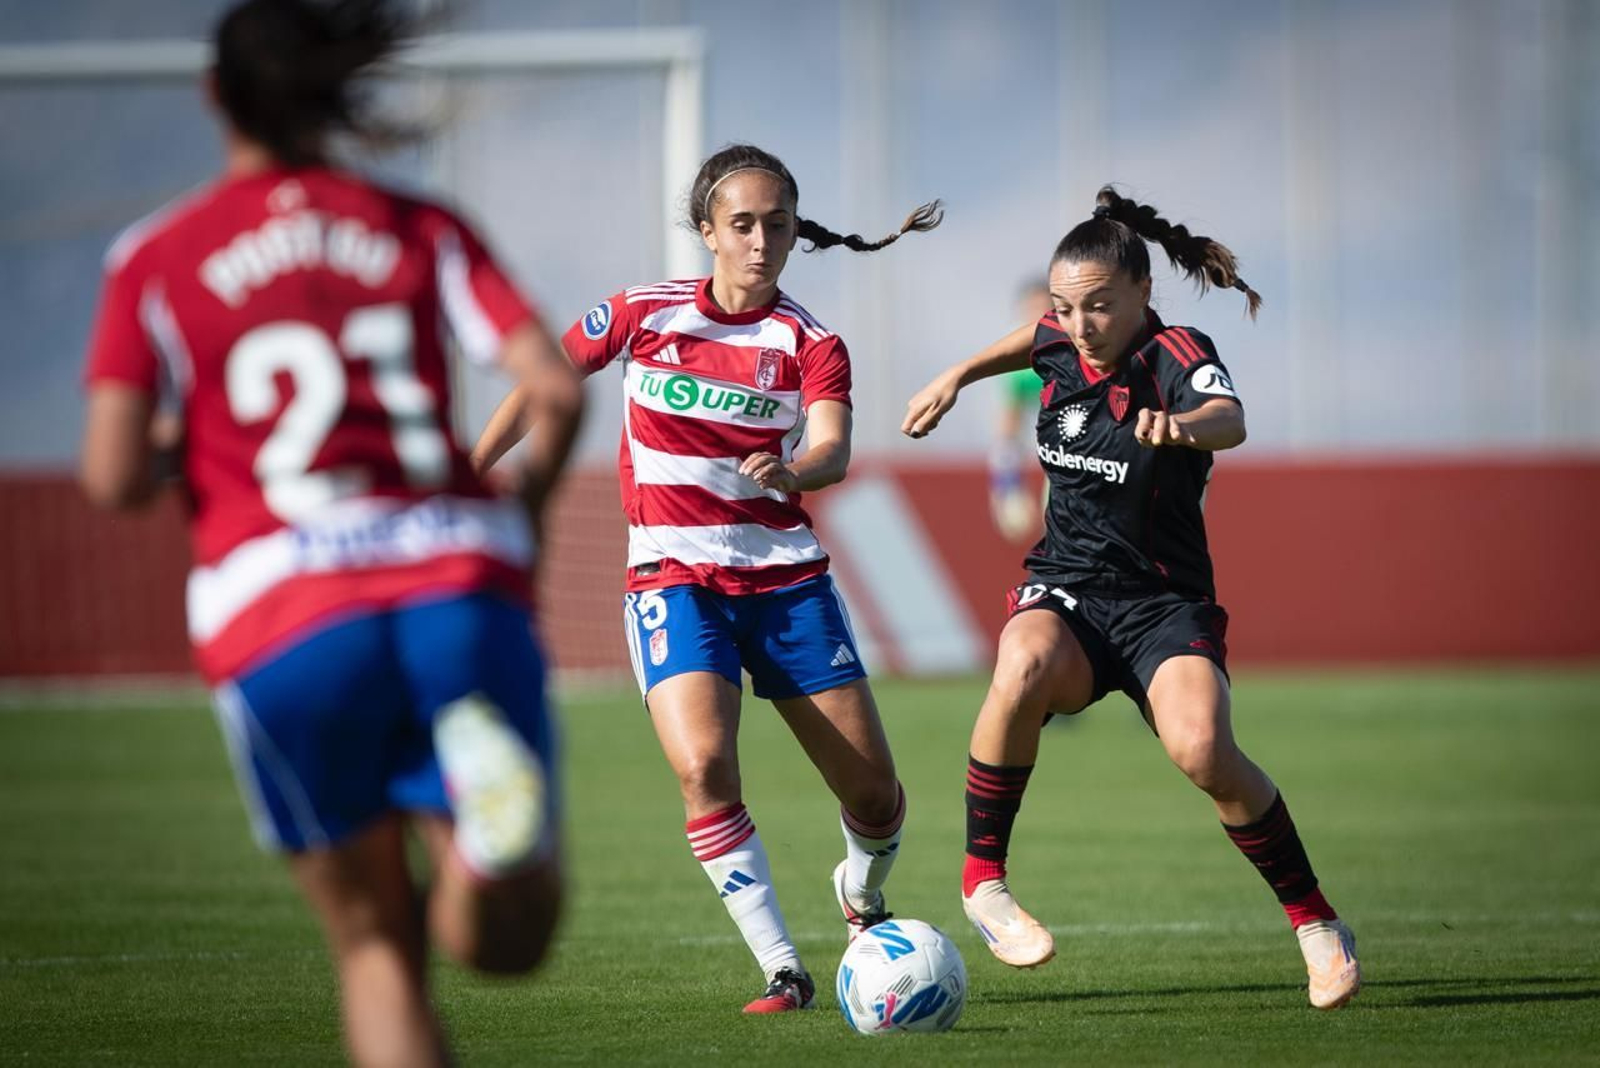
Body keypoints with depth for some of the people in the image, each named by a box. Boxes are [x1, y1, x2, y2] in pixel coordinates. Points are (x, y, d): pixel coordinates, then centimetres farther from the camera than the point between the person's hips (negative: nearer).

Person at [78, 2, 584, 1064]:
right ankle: (493, 804, -30)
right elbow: (557, 388, 0)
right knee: (503, 938, 5)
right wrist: (517, 518, 17)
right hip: (455, 586, 1)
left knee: (377, 944, 14)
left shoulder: (156, 261, 7)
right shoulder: (425, 231, 12)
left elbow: (114, 479, -2)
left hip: (278, 621, -1)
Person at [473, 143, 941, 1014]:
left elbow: (832, 453, -20)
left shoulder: (810, 344, -3)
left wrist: (790, 470, -42)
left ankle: (861, 894, 39)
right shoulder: (644, 314, -2)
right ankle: (782, 971, -16)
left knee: (875, 795, 2)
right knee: (703, 767, -26)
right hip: (675, 578, -1)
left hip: (786, 576, 1)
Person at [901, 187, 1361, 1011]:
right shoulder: (1062, 347, 2)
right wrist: (957, 376, 28)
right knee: (1024, 672, -34)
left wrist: (1184, 425, -62)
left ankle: (1314, 919, -7)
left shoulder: (1179, 357, -15)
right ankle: (982, 879, -18)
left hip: (1165, 603, -3)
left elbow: (1228, 419, -40)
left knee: (1202, 748, -30)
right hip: (1064, 589, 3)